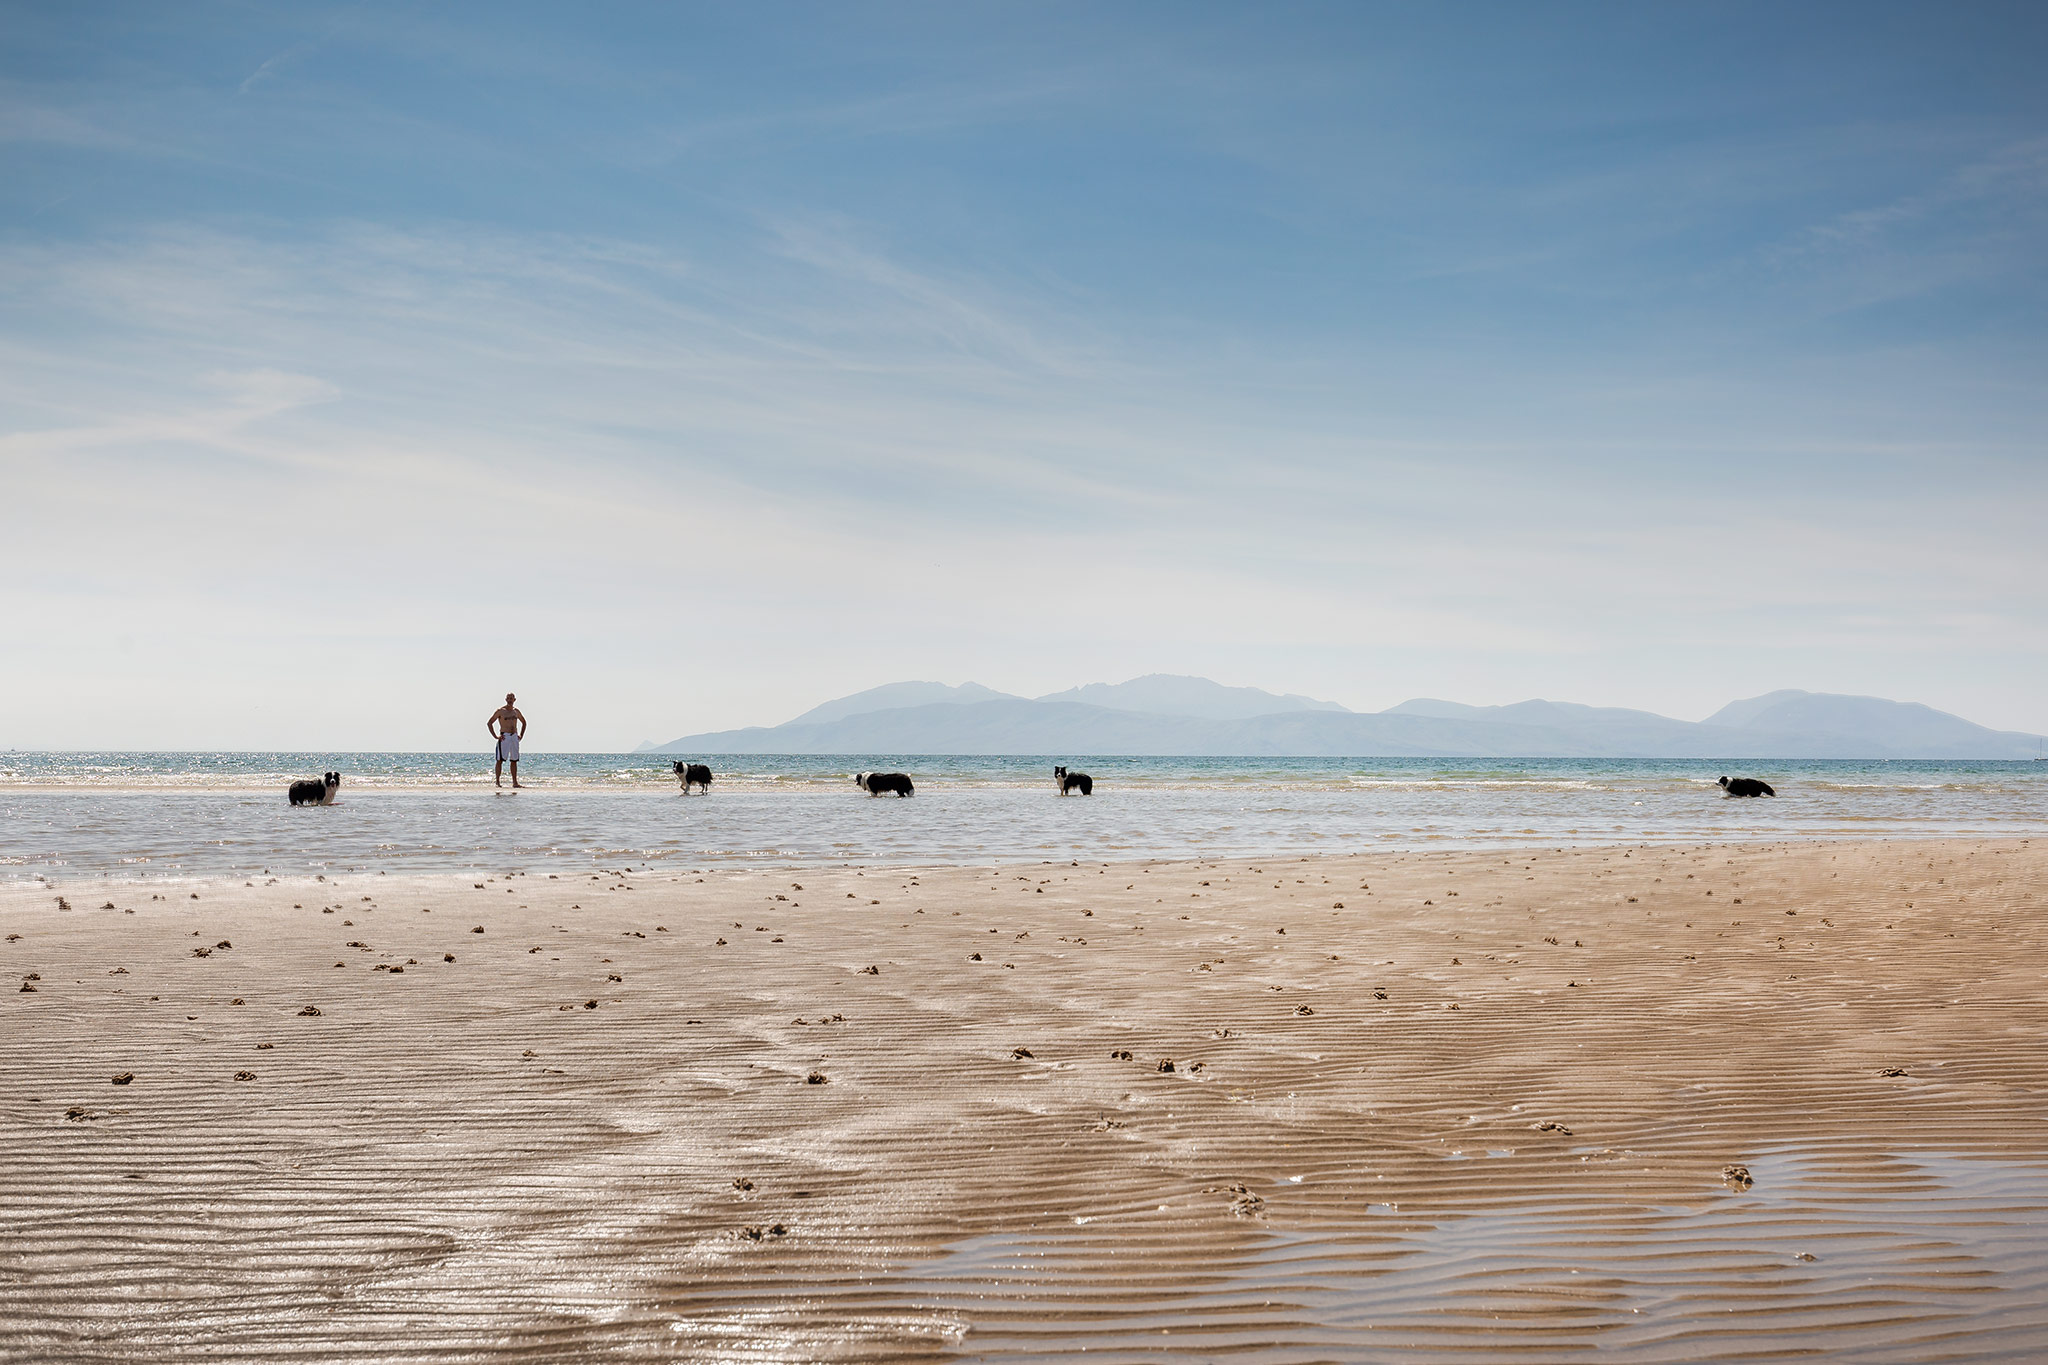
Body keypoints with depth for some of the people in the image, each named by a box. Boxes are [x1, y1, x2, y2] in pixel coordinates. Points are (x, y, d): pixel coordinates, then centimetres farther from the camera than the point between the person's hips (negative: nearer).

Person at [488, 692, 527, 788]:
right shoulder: (500, 711, -2)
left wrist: (521, 735, 17)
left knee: (514, 760, 6)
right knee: (500, 760, -7)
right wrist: (495, 736, -9)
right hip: (504, 737, -5)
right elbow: (489, 723, -4)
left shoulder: (516, 711, 13)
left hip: (514, 737, 5)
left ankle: (515, 782, 8)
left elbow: (524, 722, 29)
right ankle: (498, 782, -7)